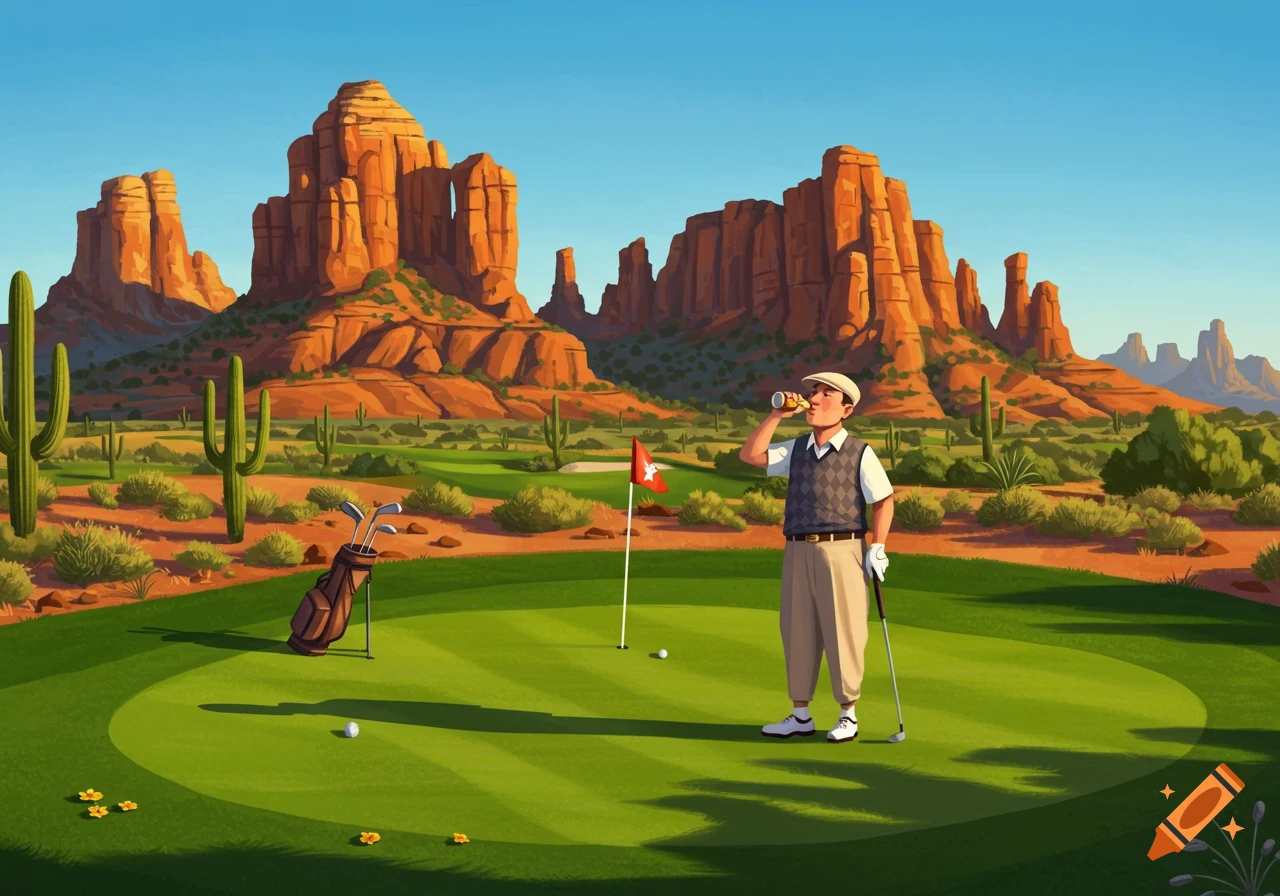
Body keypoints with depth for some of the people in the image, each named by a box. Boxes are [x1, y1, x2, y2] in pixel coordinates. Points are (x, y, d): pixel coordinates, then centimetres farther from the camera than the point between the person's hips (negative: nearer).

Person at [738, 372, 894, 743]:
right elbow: (750, 455, 3)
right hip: (798, 552, 5)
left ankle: (848, 716, 11)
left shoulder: (860, 453, -2)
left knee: (843, 633, -1)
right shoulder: (796, 449, 12)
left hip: (842, 550, -5)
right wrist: (777, 415, -1)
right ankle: (800, 715, 18)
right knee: (797, 633, 8)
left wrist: (878, 549, -7)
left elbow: (884, 501, 0)